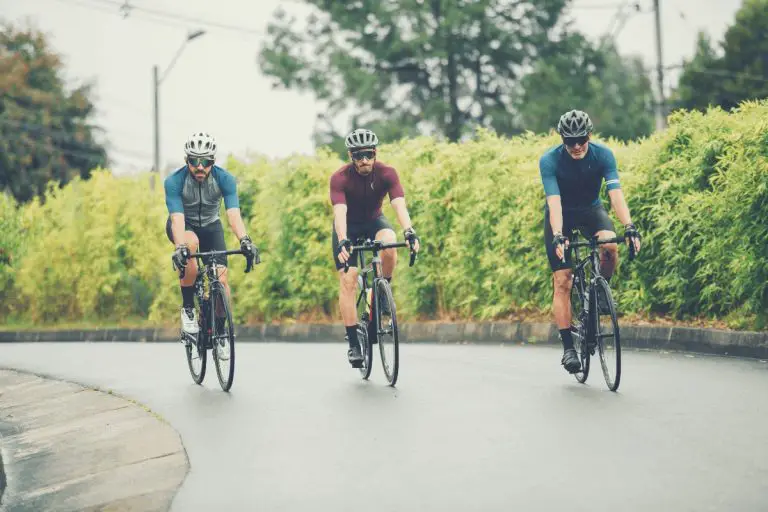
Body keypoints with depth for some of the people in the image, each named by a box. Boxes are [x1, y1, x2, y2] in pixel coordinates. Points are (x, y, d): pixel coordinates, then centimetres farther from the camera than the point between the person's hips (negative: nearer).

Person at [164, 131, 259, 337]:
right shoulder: (174, 181, -29)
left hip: (210, 225, 2)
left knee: (221, 279, -14)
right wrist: (180, 247, -56)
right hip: (183, 226, -2)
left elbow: (233, 214, -35)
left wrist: (245, 241, -53)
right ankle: (188, 308, -22)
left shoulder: (224, 179, -25)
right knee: (191, 243, -37)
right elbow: (177, 218, -39)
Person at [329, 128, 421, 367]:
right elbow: (340, 212, -39)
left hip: (374, 221, 1)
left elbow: (399, 204, -34)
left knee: (389, 243, -34)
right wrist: (343, 241, -56)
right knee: (347, 280, -14)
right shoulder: (340, 178, -27)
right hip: (348, 227, -1)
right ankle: (353, 344, -10)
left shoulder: (387, 173, -22)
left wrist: (409, 231, -52)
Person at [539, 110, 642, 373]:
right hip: (561, 216, -1)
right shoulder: (549, 160, -25)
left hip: (591, 210, 1)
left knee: (610, 245, -31)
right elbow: (554, 201, -34)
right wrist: (558, 236, -48)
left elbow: (616, 193, -30)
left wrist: (629, 226, -44)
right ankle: (568, 347, -6)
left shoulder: (603, 155, -21)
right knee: (562, 281, -11)